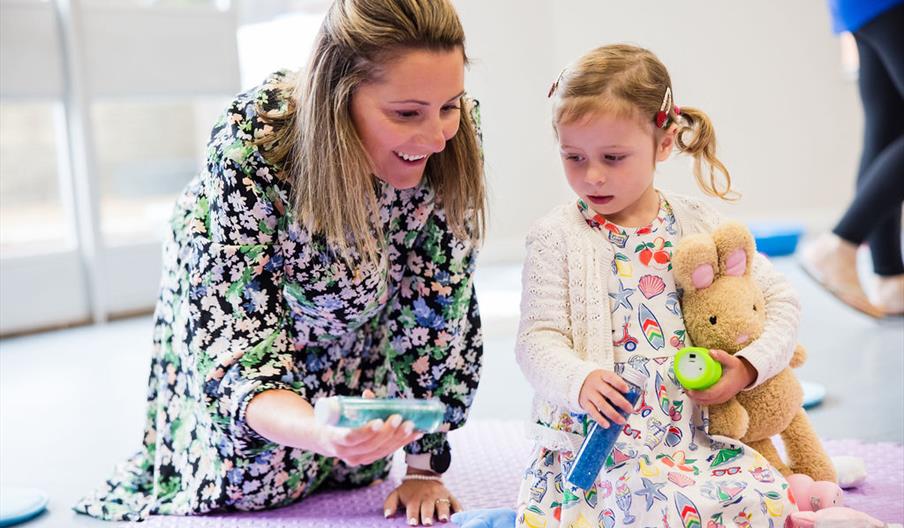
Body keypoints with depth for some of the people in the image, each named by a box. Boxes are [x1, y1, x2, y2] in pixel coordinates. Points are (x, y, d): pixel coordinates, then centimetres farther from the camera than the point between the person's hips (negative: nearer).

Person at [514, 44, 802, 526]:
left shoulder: (699, 226, 7)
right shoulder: (556, 236, -2)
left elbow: (779, 298, 15)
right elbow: (537, 338, -7)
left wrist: (749, 366, -2)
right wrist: (580, 381, -28)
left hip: (690, 429, 4)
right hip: (596, 437, -3)